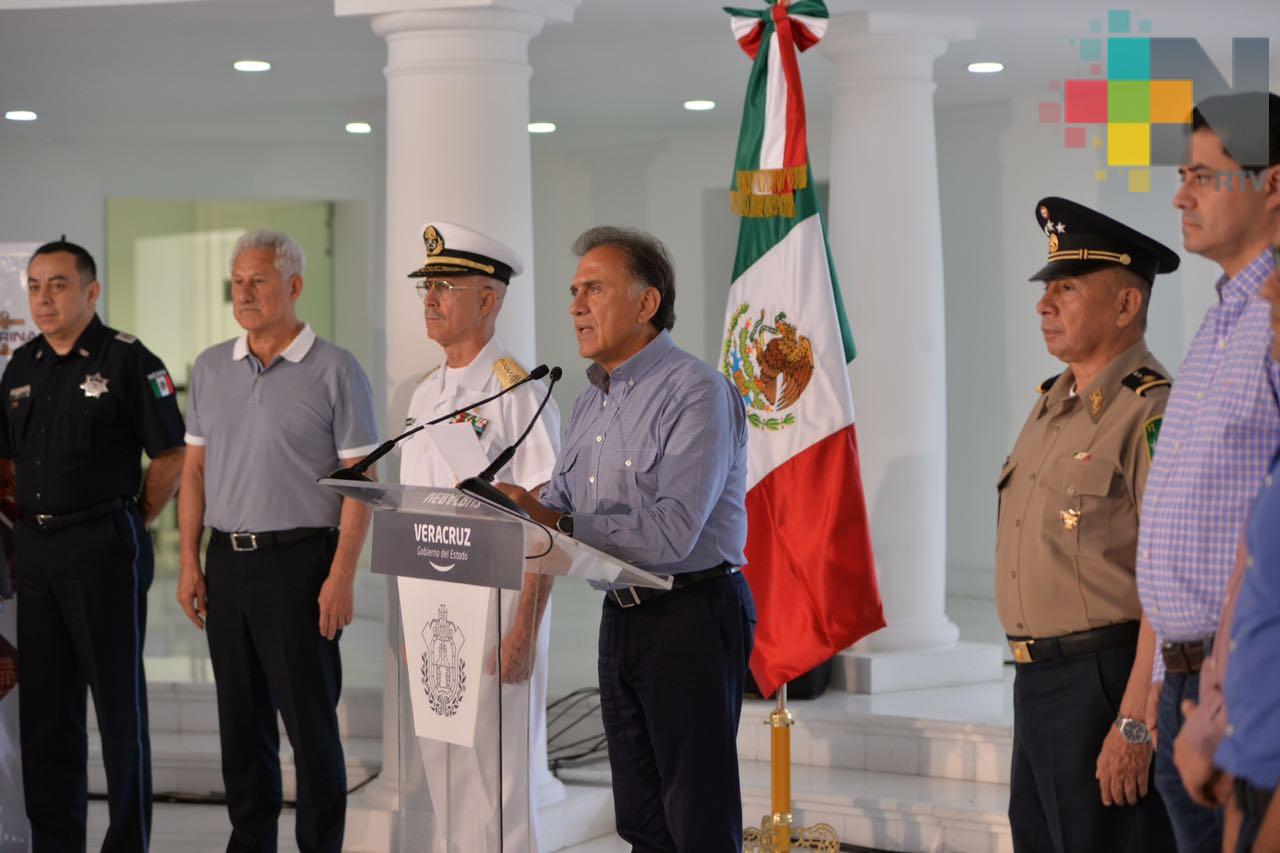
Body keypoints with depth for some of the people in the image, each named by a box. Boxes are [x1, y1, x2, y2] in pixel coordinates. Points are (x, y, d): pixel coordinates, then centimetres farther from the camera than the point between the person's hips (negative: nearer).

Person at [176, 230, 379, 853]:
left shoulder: (334, 371, -5)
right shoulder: (210, 368, 10)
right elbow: (194, 469, 14)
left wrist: (342, 577, -13)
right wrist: (189, 561, 5)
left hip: (298, 562, -5)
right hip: (226, 562, 5)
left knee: (310, 719, -2)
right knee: (240, 717, 11)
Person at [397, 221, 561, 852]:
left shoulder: (517, 394, -11)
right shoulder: (426, 395, 13)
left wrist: (523, 633, -18)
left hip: (494, 606, -8)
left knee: (499, 787, -3)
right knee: (443, 776, 12)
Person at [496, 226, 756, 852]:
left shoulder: (696, 392, -14)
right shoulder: (592, 401, 14)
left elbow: (671, 533, -24)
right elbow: (559, 506, 16)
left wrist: (554, 525, -23)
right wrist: (516, 507, -6)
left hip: (692, 617, -8)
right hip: (621, 615, 9)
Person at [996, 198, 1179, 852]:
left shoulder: (1155, 414, -15)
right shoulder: (1052, 402, 13)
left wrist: (1135, 723, -23)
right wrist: (1032, 682, 14)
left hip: (1106, 681, -9)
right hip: (1039, 678, 9)